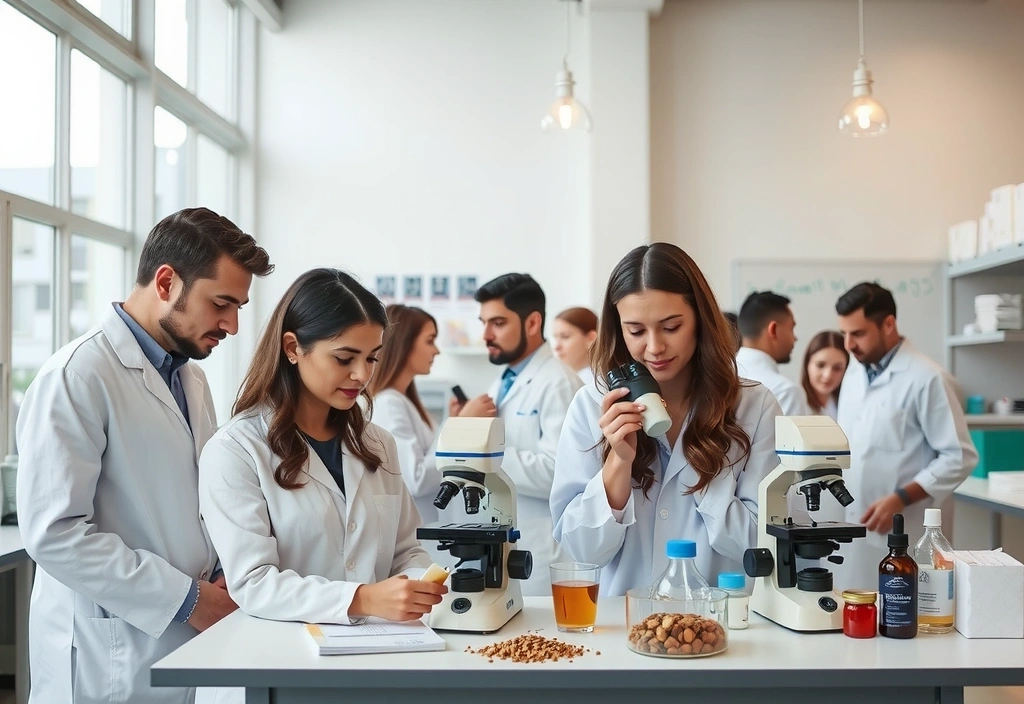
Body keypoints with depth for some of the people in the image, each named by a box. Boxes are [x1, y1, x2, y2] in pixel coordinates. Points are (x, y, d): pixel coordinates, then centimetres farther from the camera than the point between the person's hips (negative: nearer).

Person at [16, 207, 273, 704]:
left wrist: (222, 577, 0)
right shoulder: (77, 376, -15)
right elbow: (54, 533, -21)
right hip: (109, 661, -7)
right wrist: (185, 598, -18)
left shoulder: (192, 379, 11)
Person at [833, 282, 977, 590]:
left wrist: (901, 498, -18)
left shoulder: (926, 379, -11)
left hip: (896, 533, -6)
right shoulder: (854, 372, 11)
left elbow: (959, 457, -11)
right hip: (845, 526, 6)